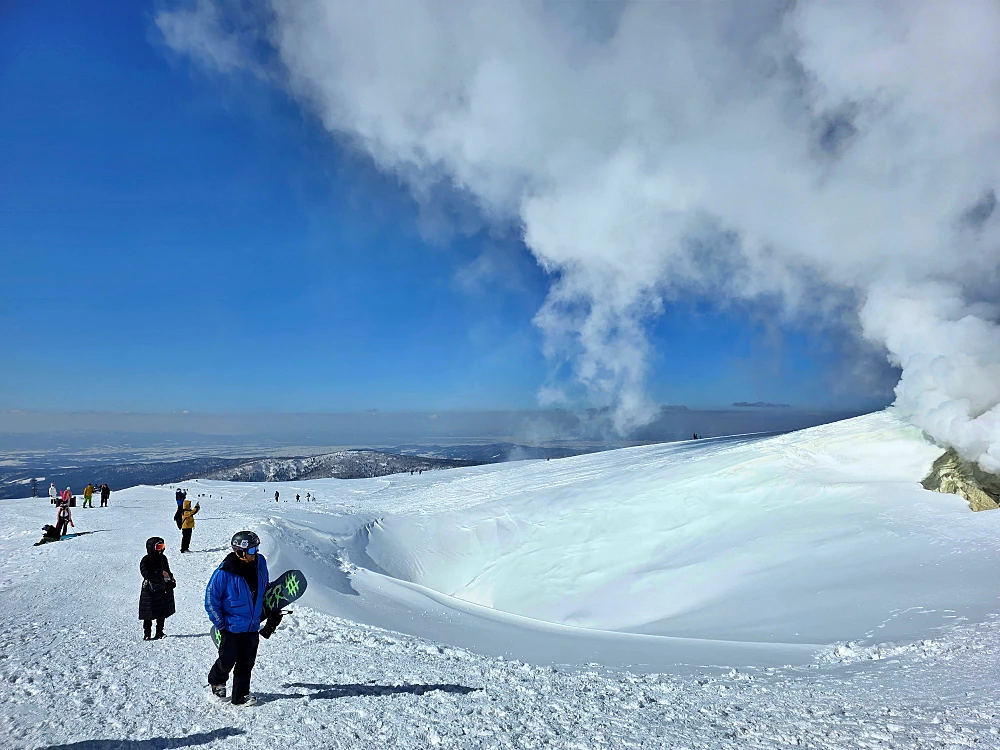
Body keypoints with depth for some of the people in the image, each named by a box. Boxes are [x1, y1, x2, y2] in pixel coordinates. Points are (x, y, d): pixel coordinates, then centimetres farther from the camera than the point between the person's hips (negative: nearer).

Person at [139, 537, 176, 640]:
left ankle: (159, 632, 22)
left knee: (162, 613, 11)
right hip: (150, 590, -6)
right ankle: (147, 634, 5)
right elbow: (146, 574, -20)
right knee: (149, 614, -3)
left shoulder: (163, 558, 12)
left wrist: (171, 580, 8)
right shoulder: (145, 561, -8)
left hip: (164, 589, 6)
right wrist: (160, 574, -24)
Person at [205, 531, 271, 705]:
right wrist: (220, 625, -9)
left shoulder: (259, 563, -5)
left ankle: (241, 695, 22)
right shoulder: (224, 573, -21)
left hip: (252, 627, 4)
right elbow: (211, 599, -12)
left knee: (246, 663, 9)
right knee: (227, 661, 11)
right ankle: (216, 681, 40)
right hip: (232, 627, -4)